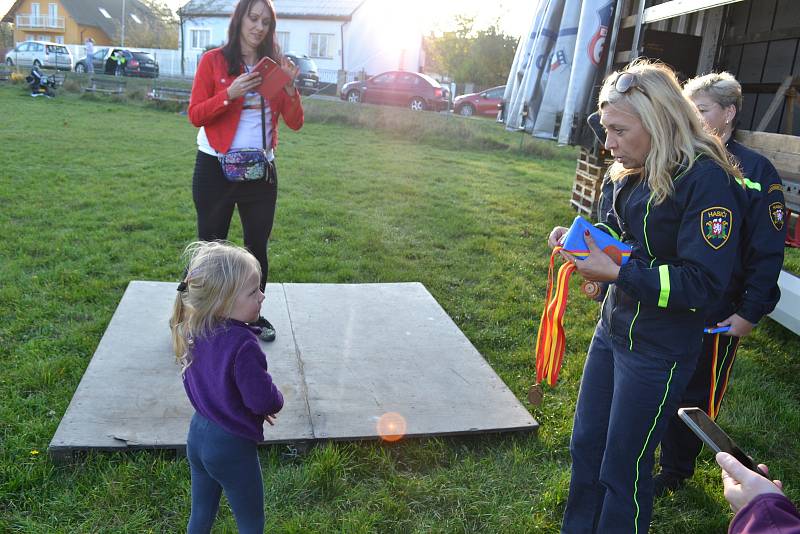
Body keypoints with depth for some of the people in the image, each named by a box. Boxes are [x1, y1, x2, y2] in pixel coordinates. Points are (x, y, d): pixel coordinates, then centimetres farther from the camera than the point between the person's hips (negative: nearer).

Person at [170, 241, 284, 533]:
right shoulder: (242, 344, -31)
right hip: (231, 446, -7)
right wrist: (276, 400, -1)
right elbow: (263, 400, -25)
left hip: (198, 434, 7)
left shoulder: (195, 331, -6)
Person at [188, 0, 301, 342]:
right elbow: (195, 115, -9)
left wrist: (289, 86, -14)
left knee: (258, 246, 11)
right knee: (210, 246, 6)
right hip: (216, 168, -3)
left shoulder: (275, 66, 6)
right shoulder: (213, 61, -3)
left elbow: (295, 122, 2)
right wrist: (230, 94, -22)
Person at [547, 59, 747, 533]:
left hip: (658, 350, -8)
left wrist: (616, 273, -26)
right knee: (586, 446, 19)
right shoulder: (635, 173, 4)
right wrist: (582, 237, -3)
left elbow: (703, 282, -22)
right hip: (613, 330, 8)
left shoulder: (708, 180, -20)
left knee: (623, 469, 8)